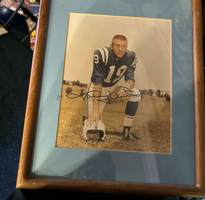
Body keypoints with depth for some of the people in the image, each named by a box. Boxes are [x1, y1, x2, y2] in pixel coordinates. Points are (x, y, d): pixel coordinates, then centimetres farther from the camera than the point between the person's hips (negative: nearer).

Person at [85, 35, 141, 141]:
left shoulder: (130, 57, -11)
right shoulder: (102, 54, -25)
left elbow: (130, 78, -15)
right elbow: (97, 81, -32)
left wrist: (126, 87, -43)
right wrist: (95, 109, -38)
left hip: (113, 89, 4)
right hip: (97, 90, -4)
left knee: (136, 94, -22)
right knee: (93, 123, -15)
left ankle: (126, 131, -11)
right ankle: (89, 115, 25)